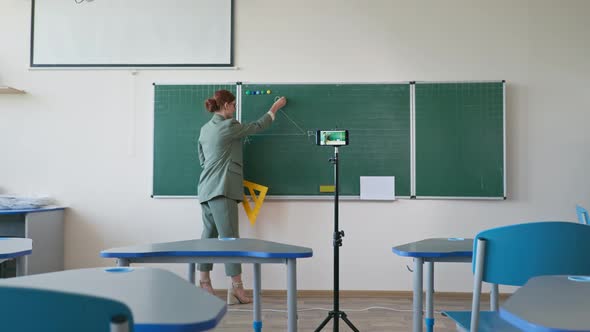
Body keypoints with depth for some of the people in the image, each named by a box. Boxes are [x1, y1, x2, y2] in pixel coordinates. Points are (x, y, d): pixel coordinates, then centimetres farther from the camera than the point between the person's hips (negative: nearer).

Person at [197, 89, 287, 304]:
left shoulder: (205, 129, 15)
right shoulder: (229, 126, -8)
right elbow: (257, 127, 3)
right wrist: (274, 108, 17)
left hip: (206, 189, 9)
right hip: (222, 189, -9)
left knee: (209, 234, 12)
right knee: (229, 237, -8)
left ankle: (204, 283, 17)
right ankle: (236, 287, -7)